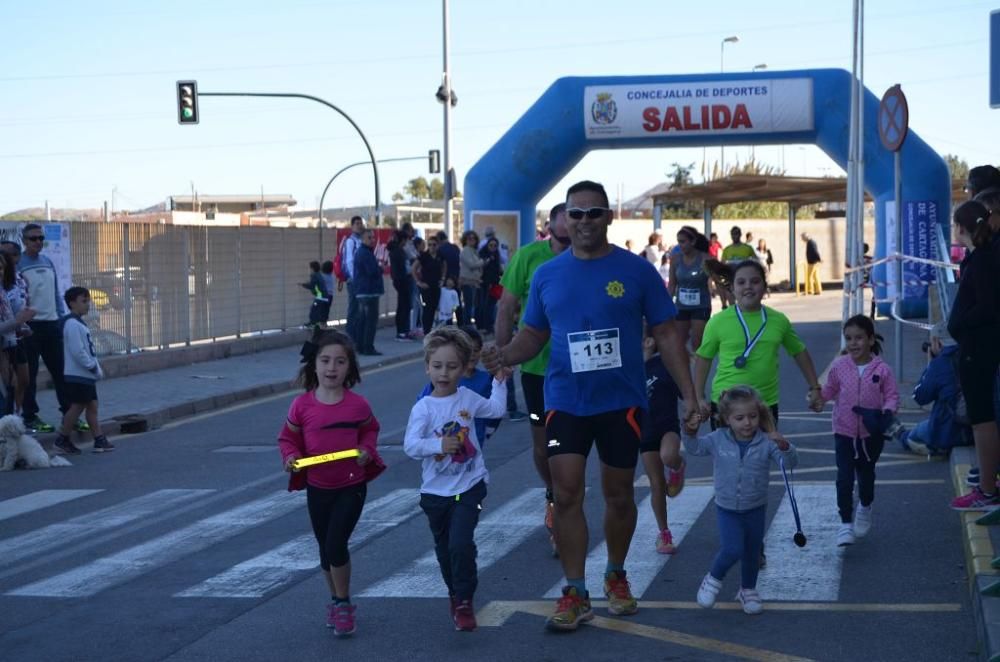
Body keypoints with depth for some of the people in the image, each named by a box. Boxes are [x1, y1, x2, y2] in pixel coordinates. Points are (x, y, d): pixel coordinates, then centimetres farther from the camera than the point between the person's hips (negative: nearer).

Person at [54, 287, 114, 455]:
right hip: (77, 375, -10)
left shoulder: (80, 323, 17)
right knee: (77, 406, -6)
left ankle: (99, 439, 8)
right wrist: (94, 368, -17)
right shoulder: (72, 324, -16)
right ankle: (63, 439, 3)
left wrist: (97, 368, 12)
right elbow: (77, 351, -22)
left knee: (92, 406, 8)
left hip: (86, 375, 10)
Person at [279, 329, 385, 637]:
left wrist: (367, 450, -10)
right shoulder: (302, 405, -9)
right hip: (318, 488, 3)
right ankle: (337, 601, 35)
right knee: (326, 549, 15)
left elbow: (370, 430, 9)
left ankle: (342, 604, 4)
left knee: (336, 545, -14)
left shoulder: (358, 405, -10)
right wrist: (290, 457, -16)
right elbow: (288, 438, 3)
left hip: (351, 487, -3)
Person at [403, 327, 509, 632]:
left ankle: (464, 602, -3)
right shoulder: (423, 408, -11)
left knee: (460, 544, -16)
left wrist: (499, 380, 14)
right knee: (444, 549, 16)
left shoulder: (468, 398, -1)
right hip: (436, 492, 1)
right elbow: (410, 445, -22)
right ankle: (455, 595, 38)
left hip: (469, 486, 0)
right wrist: (438, 444, -36)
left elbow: (496, 409, 18)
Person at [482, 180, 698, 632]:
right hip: (565, 401, 1)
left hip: (622, 401, -1)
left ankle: (616, 576, 32)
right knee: (566, 494, -6)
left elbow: (666, 334, -1)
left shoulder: (637, 271, -4)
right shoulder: (546, 275, 3)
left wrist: (688, 393, -7)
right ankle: (575, 593, 2)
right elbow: (533, 334, 9)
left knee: (619, 494, 11)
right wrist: (506, 355, -13)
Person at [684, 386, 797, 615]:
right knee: (732, 549, -16)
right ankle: (713, 579, 11)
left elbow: (790, 463, -21)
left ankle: (748, 590, 38)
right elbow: (695, 448, 0)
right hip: (727, 509, -1)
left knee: (752, 552, 15)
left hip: (756, 509, 1)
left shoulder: (766, 443, -15)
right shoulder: (718, 440, -11)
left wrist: (784, 448, -41)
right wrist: (690, 433, -20)